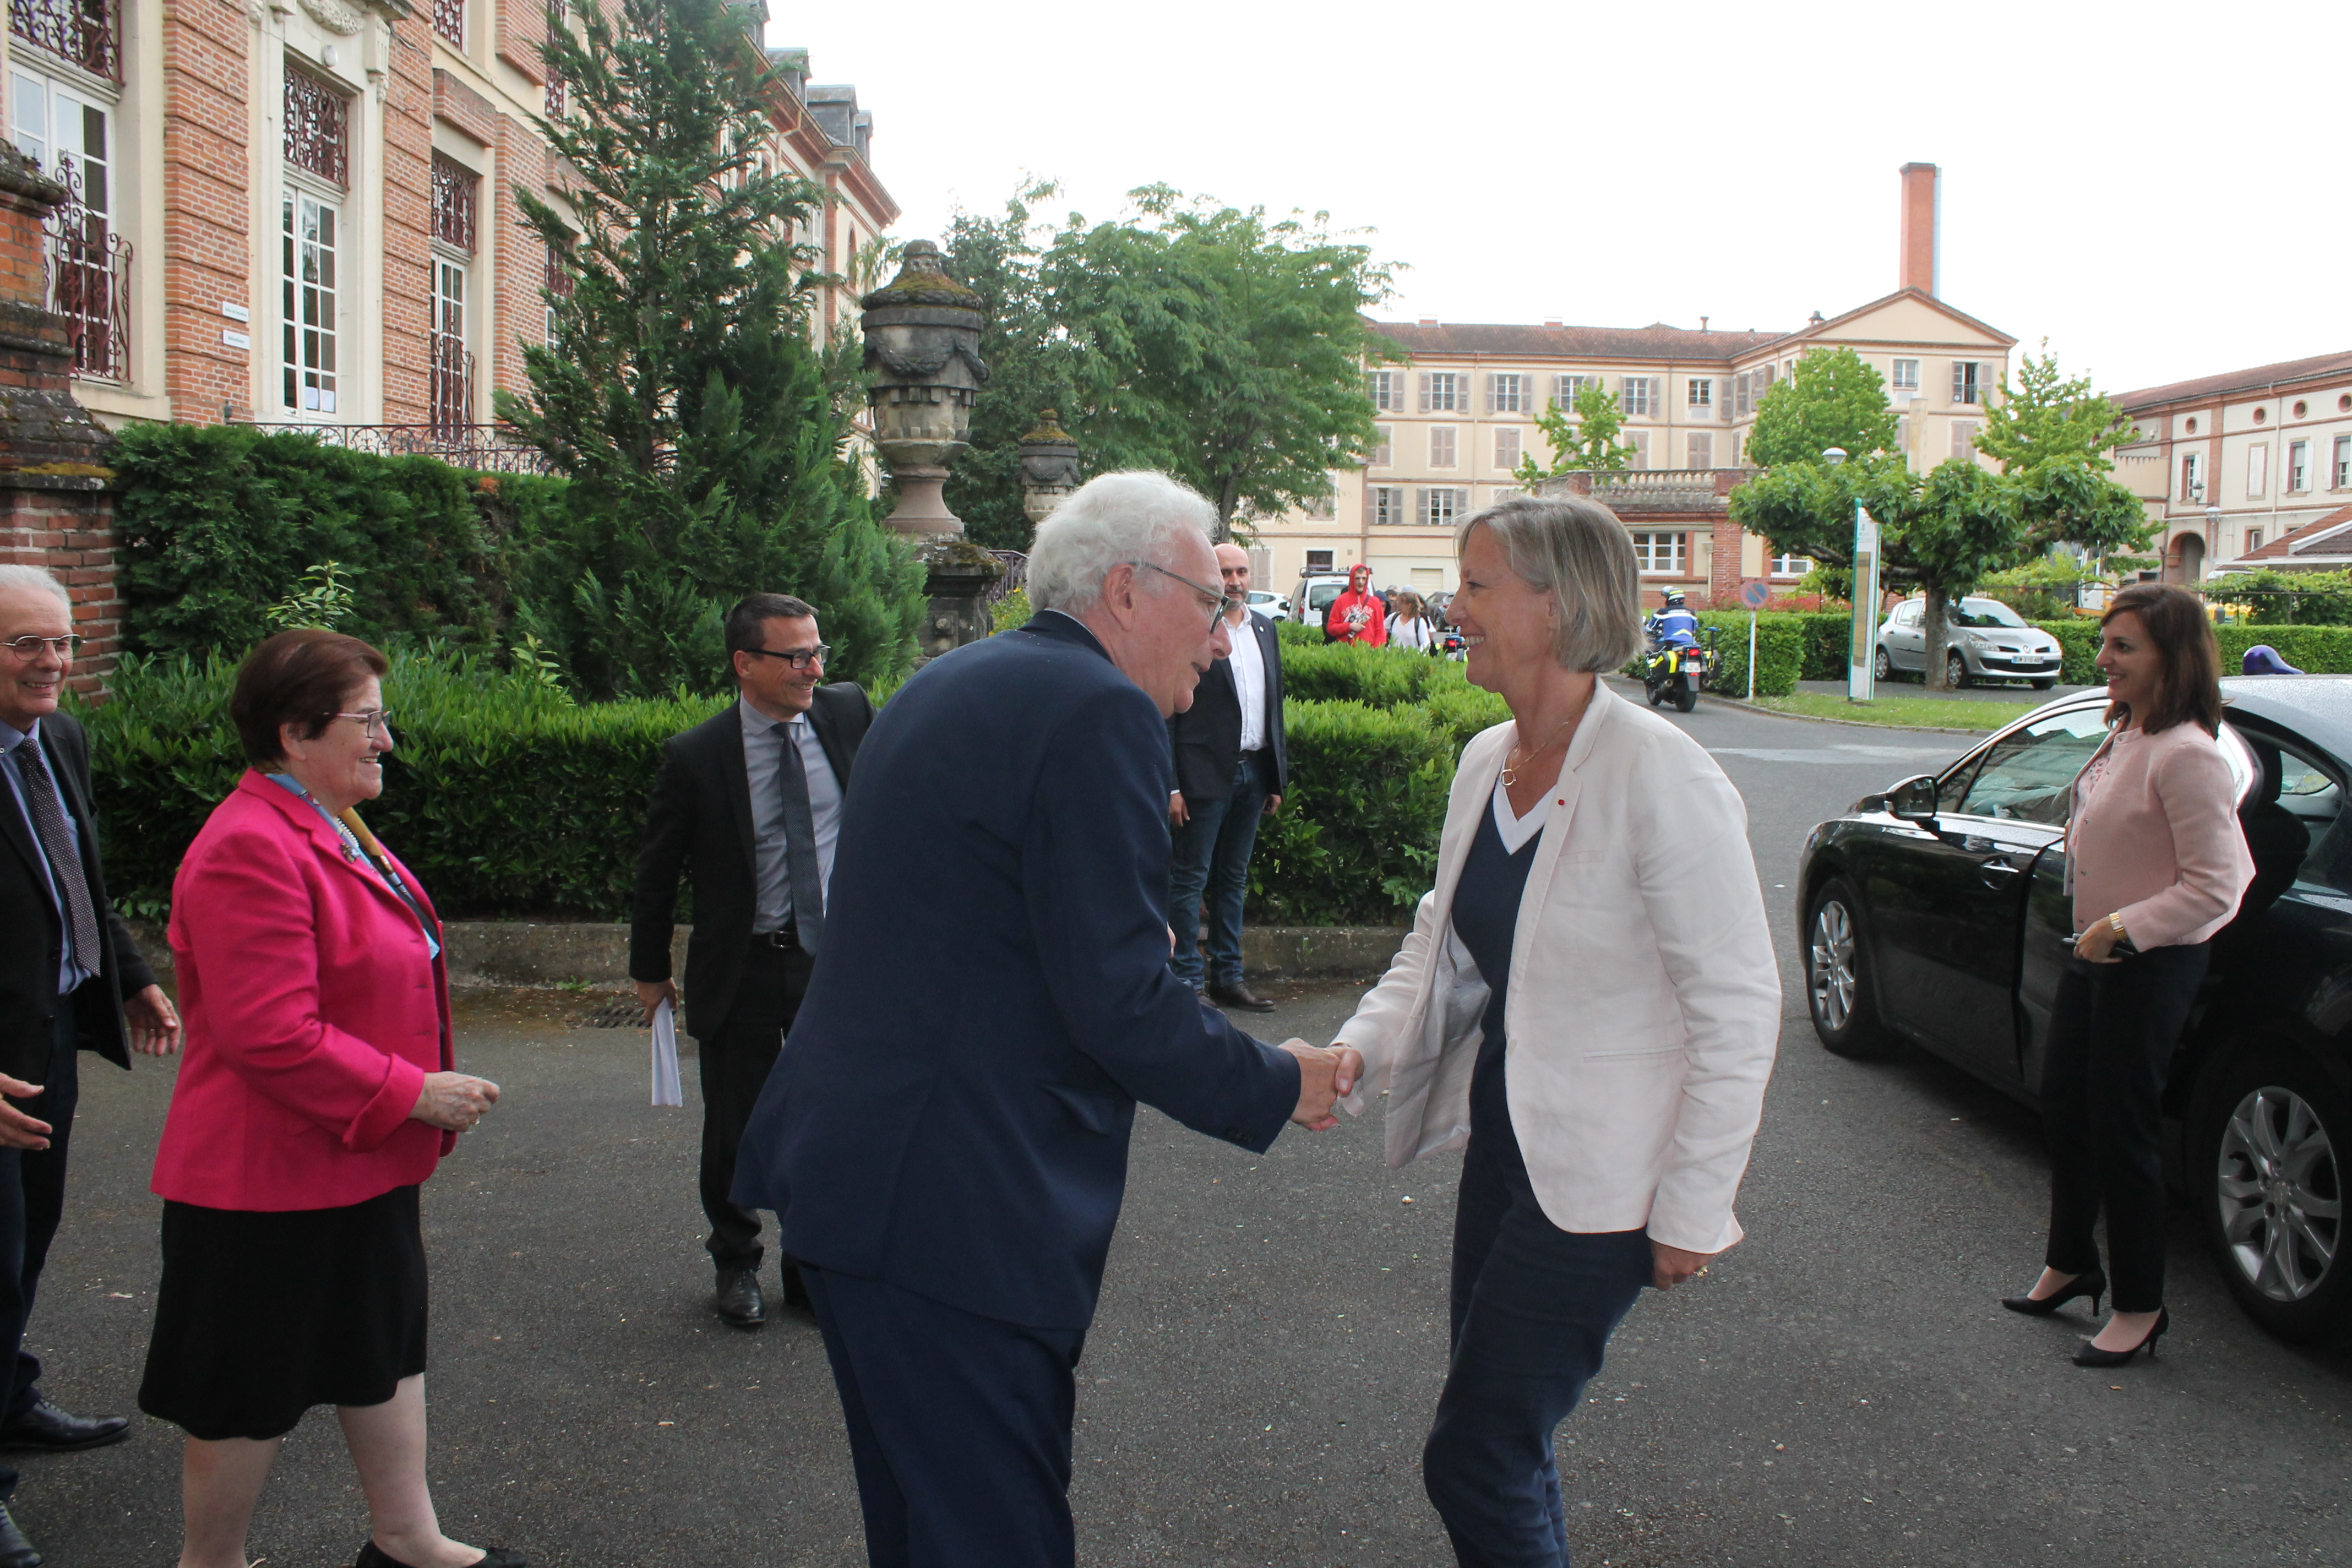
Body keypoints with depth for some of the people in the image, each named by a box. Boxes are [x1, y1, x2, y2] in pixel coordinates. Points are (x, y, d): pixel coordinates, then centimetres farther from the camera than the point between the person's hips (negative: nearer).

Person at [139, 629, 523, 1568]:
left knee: (384, 1348, 19)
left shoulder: (329, 829, 10)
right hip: (273, 1175, -10)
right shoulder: (249, 849, -23)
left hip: (363, 1160, 10)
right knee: (254, 1394, 6)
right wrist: (412, 1094, -21)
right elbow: (272, 1037, -28)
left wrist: (431, 1087, 15)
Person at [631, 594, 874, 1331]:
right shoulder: (696, 756, -11)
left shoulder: (848, 712, -3)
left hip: (839, 957, 2)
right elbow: (657, 871, -1)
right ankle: (736, 1265, 34)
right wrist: (650, 970, 5)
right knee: (735, 1130, 11)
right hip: (743, 968, -2)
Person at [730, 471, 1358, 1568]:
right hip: (949, 1205, -10)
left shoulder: (946, 685, 15)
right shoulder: (1099, 710, -15)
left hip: (845, 1169, 10)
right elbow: (1120, 1002, -19)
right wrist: (1277, 1087, -4)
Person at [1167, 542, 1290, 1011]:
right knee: (1190, 879, -1)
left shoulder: (1265, 629, 13)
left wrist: (1277, 777, 13)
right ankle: (1185, 979, 5)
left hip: (1253, 772, 7)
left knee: (1233, 879, 13)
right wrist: (1170, 786, -14)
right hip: (1205, 773, -6)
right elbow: (1167, 712, -10)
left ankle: (1228, 977, 20)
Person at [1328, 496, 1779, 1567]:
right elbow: (1440, 943, 12)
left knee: (1474, 1463, -2)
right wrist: (1359, 1051, -5)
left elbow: (1738, 1007, -17)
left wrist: (1692, 1211, -16)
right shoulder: (1485, 761, 4)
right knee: (1502, 1447, 18)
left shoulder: (1659, 777, -20)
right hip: (1503, 1135, 7)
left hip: (1599, 1175, -7)